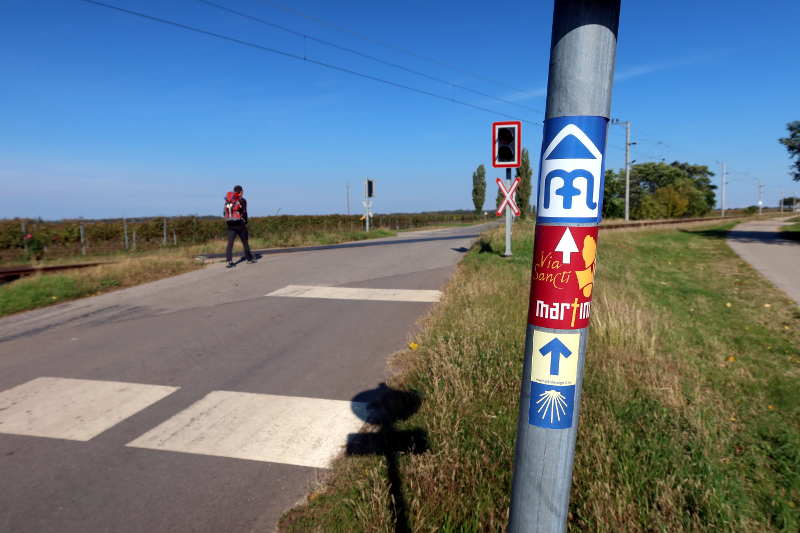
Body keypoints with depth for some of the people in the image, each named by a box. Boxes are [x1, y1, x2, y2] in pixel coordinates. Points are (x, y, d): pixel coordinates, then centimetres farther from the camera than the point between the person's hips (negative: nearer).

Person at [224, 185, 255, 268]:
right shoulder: (242, 200, -5)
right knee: (245, 241, 11)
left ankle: (229, 261, -11)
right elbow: (244, 213, -10)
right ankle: (249, 258, 21)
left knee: (230, 243, 0)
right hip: (240, 224, -4)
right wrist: (246, 222, 2)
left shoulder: (227, 201, 10)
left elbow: (224, 214, 11)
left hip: (230, 225, 4)